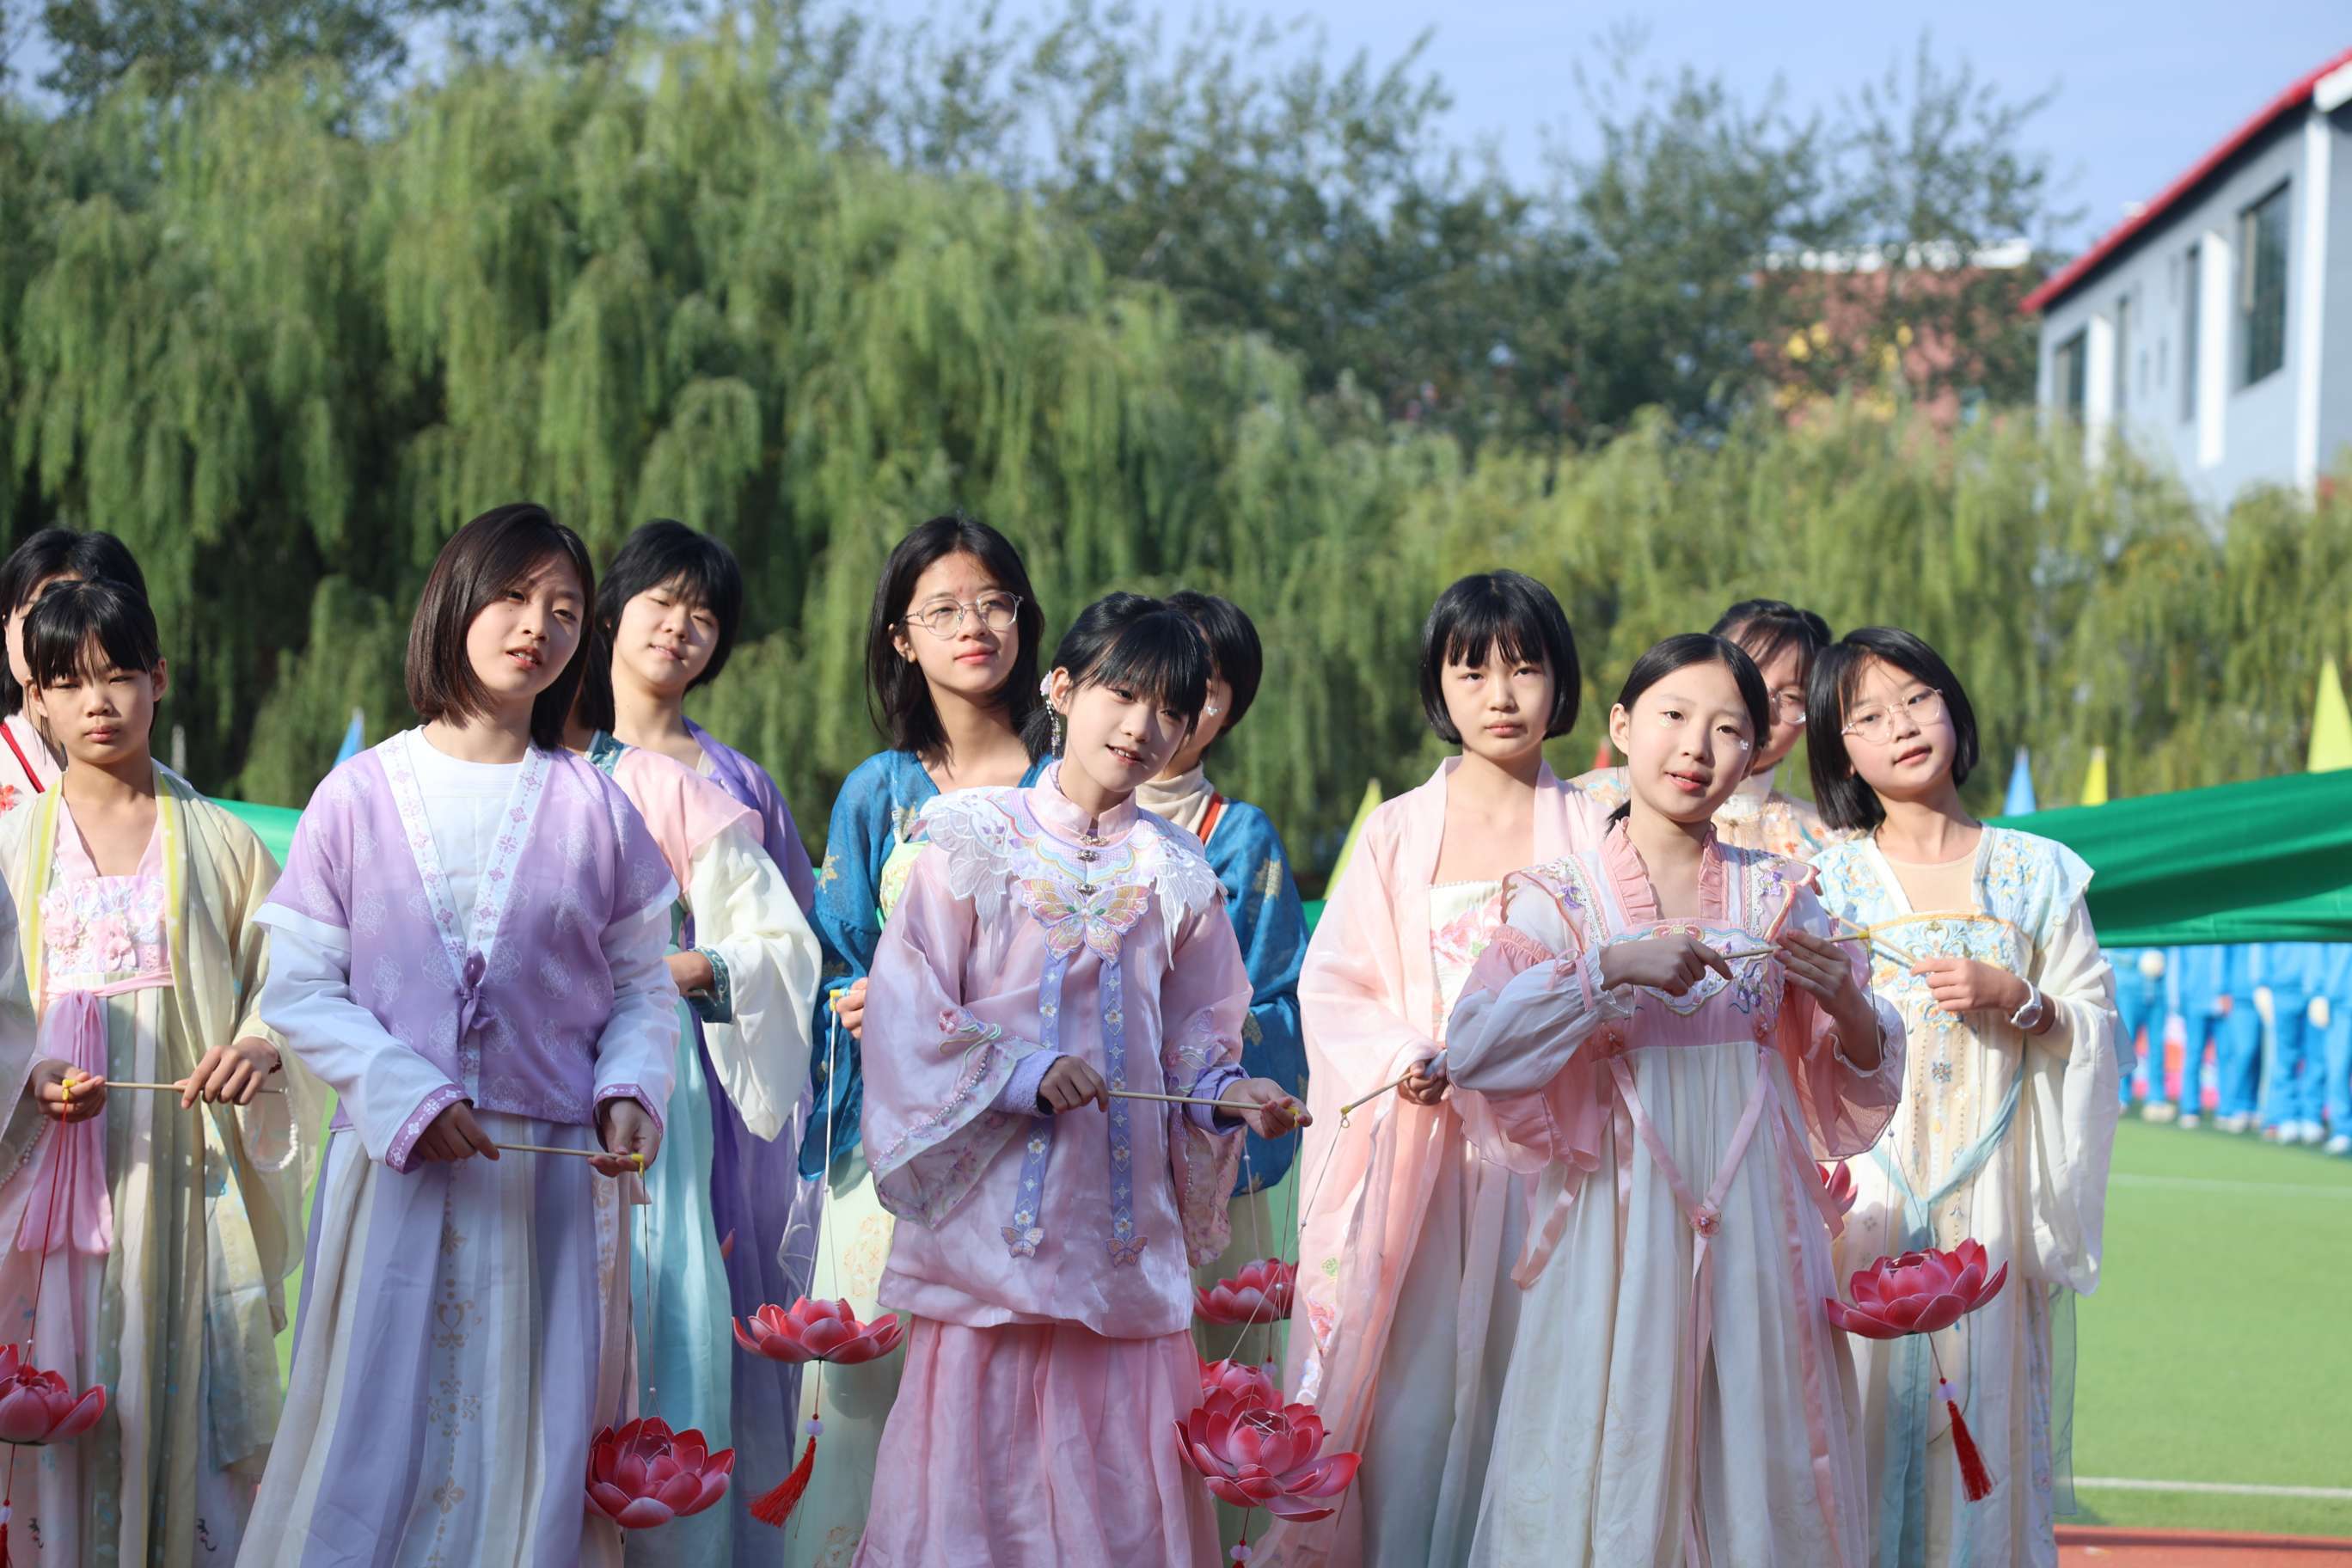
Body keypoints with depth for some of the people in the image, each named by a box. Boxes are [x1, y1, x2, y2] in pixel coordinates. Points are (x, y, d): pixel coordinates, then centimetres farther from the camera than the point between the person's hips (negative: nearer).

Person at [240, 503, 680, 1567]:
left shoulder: (595, 809, 6)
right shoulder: (363, 796, 2)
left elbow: (642, 989, 8)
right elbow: (299, 988, 0)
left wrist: (629, 1092, -11)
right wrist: (407, 1096, -12)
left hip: (553, 1179, 1)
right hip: (395, 1167, -1)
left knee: (531, 1447, 2)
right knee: (379, 1433, 0)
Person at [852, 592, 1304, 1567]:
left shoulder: (1175, 876, 12)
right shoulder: (978, 846, 0)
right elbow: (907, 1017, -6)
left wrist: (1226, 1099, -4)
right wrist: (1024, 1076, -16)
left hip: (1126, 1236, 3)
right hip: (991, 1223, -3)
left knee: (1118, 1486, 2)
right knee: (976, 1477, -5)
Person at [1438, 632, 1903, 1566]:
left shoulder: (1778, 895, 8)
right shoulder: (1561, 900, 1)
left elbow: (1858, 1081, 11)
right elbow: (1470, 1051, -13)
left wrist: (1849, 1008, -10)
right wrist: (1610, 967, -21)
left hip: (1754, 1225, 2)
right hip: (1620, 1227, -2)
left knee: (1757, 1453, 2)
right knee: (1616, 1466, -3)